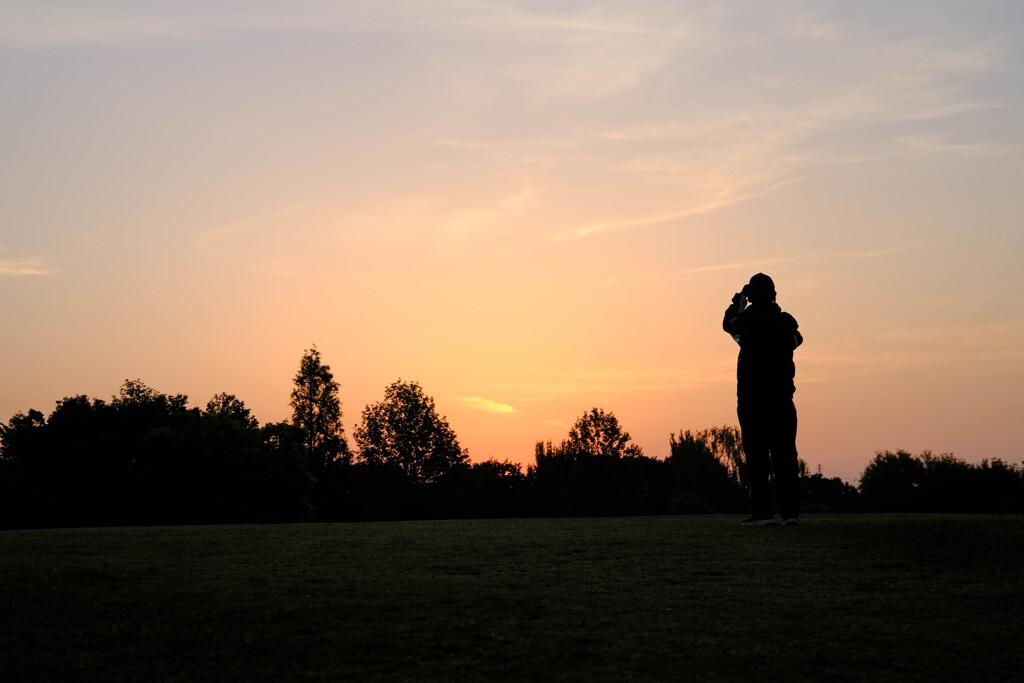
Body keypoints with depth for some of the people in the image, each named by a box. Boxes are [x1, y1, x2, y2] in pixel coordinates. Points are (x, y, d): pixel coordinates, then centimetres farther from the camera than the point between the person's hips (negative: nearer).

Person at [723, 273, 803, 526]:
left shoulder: (746, 321, -6)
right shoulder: (786, 321, 3)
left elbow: (728, 323, 18)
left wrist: (739, 299, 29)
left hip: (752, 398, -3)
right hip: (782, 398, 3)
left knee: (757, 455, -2)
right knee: (785, 454, 5)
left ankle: (762, 510, -5)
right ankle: (790, 509, 3)